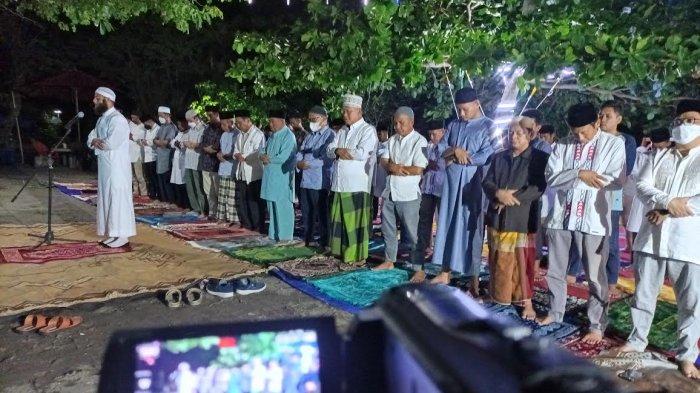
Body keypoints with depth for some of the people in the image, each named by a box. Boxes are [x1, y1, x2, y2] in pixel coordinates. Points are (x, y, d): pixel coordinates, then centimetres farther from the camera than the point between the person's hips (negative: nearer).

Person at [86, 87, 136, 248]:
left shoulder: (117, 119, -16)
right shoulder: (102, 119, 16)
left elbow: (111, 143, -26)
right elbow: (91, 138, 14)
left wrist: (96, 142, -7)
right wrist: (94, 141, -10)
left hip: (117, 166, -10)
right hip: (104, 166, 10)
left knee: (118, 198, -5)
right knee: (106, 198, 13)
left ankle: (122, 235, 2)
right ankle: (112, 233, 21)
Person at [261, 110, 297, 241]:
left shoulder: (288, 136, -14)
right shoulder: (273, 135, 13)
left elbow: (283, 158, -22)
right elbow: (264, 151, 16)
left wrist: (267, 158, -9)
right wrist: (264, 157, -7)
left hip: (282, 178, -8)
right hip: (271, 177, 8)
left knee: (282, 206, -1)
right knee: (272, 205, 14)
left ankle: (284, 235, 9)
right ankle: (274, 233, 25)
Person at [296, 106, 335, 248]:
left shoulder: (330, 135, -7)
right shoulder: (310, 136, 19)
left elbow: (326, 159, -18)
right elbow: (299, 154, 14)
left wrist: (308, 164, -16)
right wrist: (299, 163, -7)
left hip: (320, 182, -8)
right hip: (305, 181, 8)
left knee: (322, 214, 1)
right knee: (306, 213, 16)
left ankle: (324, 243, 12)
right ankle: (307, 239, 28)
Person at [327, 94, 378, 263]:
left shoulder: (368, 130, -4)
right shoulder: (342, 130, 18)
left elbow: (362, 153, -19)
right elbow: (330, 149, 11)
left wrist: (342, 151, -6)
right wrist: (338, 151, -12)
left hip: (357, 184, -7)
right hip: (339, 183, 7)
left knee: (355, 220, -2)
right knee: (339, 218, 12)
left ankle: (357, 255, 8)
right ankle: (340, 250, 25)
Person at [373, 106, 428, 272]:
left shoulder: (419, 142, -9)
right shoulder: (392, 140, 11)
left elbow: (418, 169, -17)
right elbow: (384, 162, 7)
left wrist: (395, 167, -10)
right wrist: (393, 167, -14)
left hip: (408, 194, -6)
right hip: (389, 192, 6)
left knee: (411, 231, 3)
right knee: (388, 228, 13)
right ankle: (389, 261, 25)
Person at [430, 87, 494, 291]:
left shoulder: (488, 126, -2)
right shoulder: (453, 125, 14)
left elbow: (486, 156, -13)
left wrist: (456, 157, -8)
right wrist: (455, 150, -14)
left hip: (473, 183, -5)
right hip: (451, 182, 5)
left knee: (472, 228, 0)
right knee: (448, 225, 8)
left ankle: (474, 278, 10)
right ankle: (445, 273, 18)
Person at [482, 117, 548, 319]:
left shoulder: (540, 158, -1)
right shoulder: (499, 157, 13)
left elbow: (538, 188, -11)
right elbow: (487, 183, 6)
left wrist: (512, 197, -17)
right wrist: (499, 193, -15)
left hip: (522, 219, -4)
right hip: (497, 218, 5)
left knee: (523, 261, -2)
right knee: (498, 261, 13)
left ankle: (527, 302, 8)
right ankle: (498, 295, 28)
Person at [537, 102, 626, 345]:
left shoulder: (614, 144, -1)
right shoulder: (563, 145, 5)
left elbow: (617, 181, -11)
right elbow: (551, 177, -6)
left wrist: (579, 176, -12)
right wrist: (579, 174, -19)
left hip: (593, 220, -3)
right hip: (561, 217, 3)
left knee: (595, 276, 6)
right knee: (555, 271, 13)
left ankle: (597, 325, 20)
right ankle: (555, 312, 31)